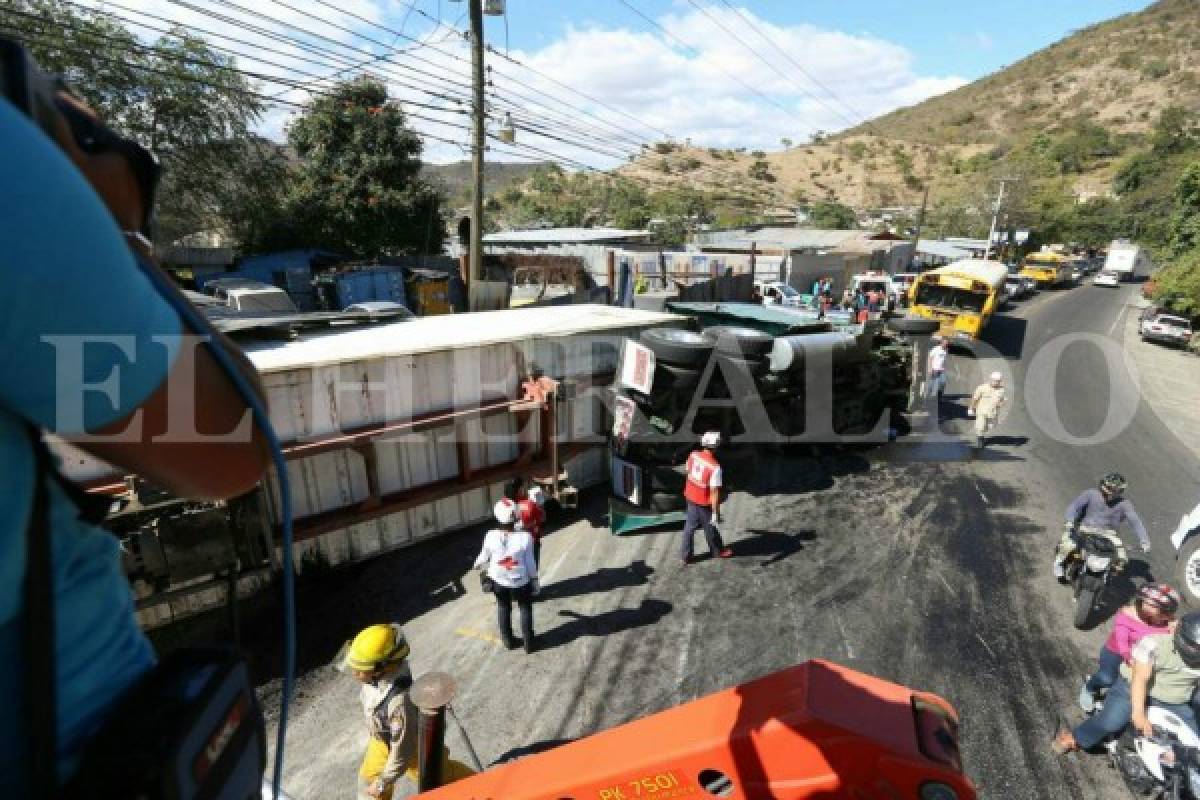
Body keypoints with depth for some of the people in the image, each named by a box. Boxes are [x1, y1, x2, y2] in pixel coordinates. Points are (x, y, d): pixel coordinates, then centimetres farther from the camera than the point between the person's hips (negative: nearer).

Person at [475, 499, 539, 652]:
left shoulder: (491, 536, -21)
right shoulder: (525, 537, -27)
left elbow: (484, 556, -2)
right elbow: (530, 562, -15)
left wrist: (477, 564, 22)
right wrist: (535, 580, 2)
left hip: (498, 580, 2)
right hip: (521, 581, -2)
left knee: (503, 608, 26)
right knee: (525, 608, 22)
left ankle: (508, 641, 41)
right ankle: (528, 643, 33)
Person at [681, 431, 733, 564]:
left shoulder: (693, 455, -10)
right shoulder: (714, 467, -28)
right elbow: (714, 493, -25)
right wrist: (716, 512, -16)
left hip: (690, 497, 5)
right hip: (704, 502, -5)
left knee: (690, 526, 18)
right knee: (710, 528, 17)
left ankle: (685, 555, 28)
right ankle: (718, 551, 41)